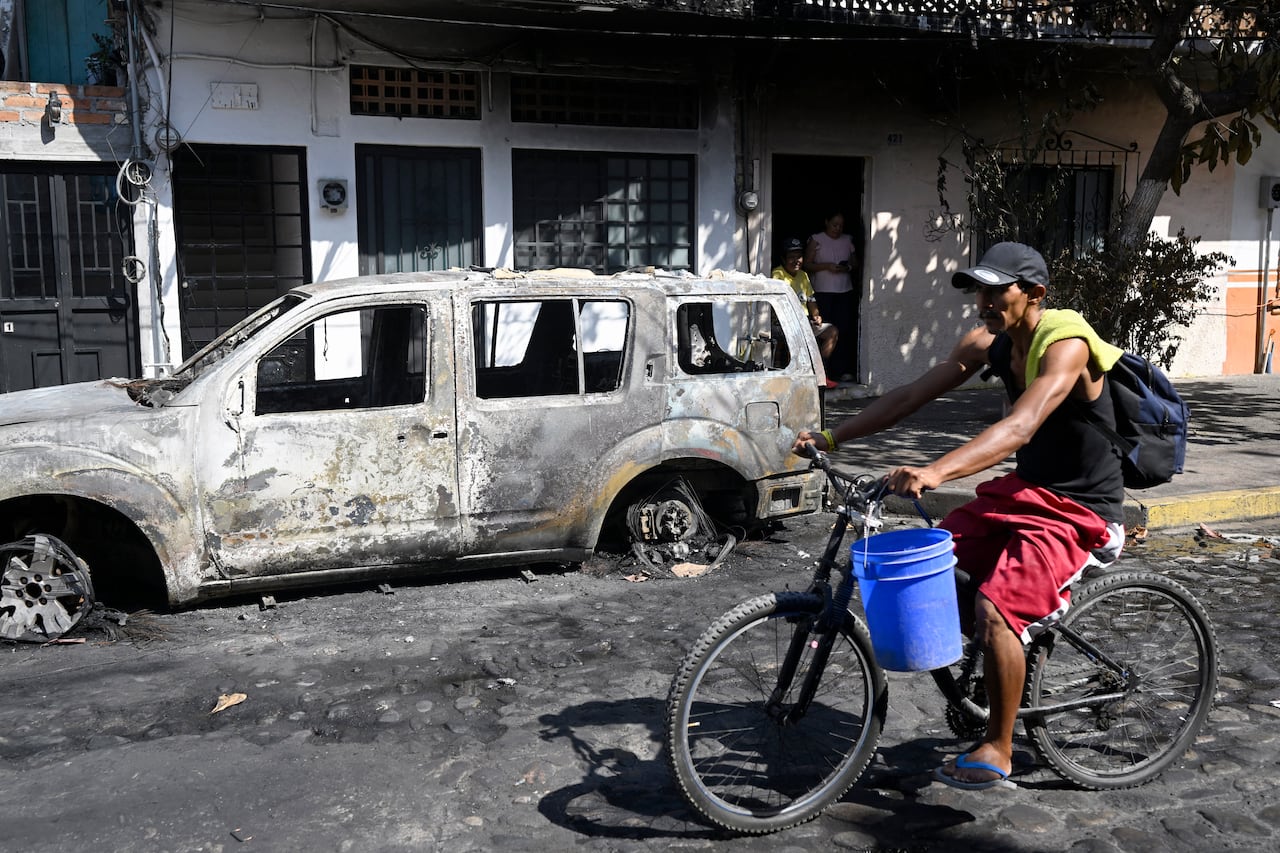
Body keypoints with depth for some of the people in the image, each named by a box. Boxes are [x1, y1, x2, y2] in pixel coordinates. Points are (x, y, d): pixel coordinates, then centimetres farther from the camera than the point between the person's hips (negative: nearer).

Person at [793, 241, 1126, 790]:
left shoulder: (1066, 345, -23)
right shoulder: (989, 343, 0)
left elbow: (1019, 428, -39)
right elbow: (911, 396, -1)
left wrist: (934, 472, -53)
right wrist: (830, 438, -8)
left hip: (1081, 513, -8)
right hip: (1024, 492, 8)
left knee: (996, 606, -25)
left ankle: (997, 751, -7)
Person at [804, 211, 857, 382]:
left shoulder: (847, 240, 14)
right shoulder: (816, 240, 3)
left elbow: (854, 263, 19)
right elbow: (807, 265, -1)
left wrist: (848, 268, -4)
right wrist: (826, 266, -15)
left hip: (845, 291, 3)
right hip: (822, 292, -3)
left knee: (844, 330, -4)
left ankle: (843, 370, -2)